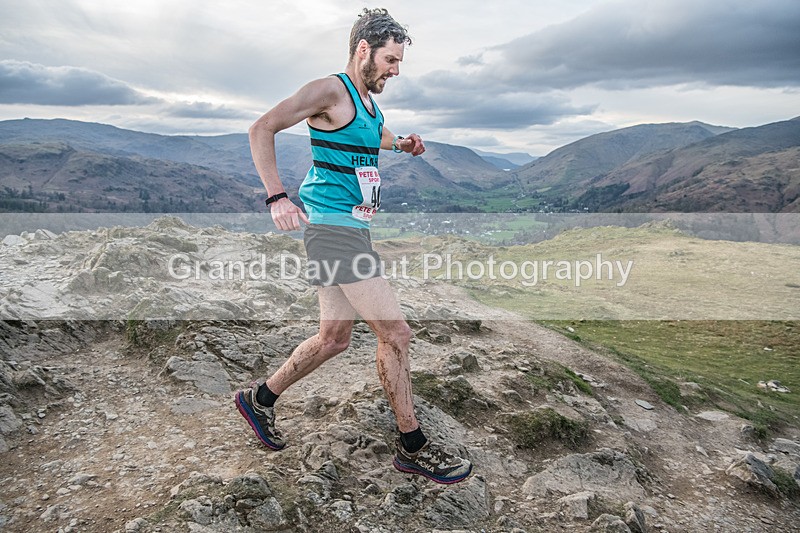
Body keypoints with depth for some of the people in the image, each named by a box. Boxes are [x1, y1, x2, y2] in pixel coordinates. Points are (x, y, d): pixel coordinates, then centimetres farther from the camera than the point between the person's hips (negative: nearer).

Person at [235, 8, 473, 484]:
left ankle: (260, 399, 32)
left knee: (334, 339, 14)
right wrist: (277, 198, -20)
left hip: (353, 229, 10)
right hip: (334, 227, -10)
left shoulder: (369, 102, 19)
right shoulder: (330, 91, -8)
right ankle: (414, 449, 6)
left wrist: (402, 144, 18)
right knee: (396, 333, -9)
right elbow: (262, 129, -11)